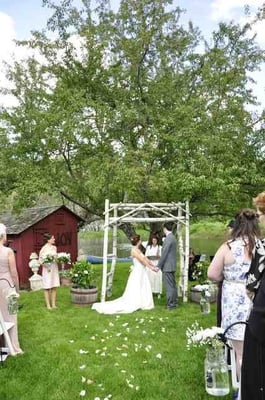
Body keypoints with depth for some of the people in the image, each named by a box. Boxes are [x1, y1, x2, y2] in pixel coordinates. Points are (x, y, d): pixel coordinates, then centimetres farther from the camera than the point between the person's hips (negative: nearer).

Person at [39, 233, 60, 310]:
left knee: (54, 287, 8)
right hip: (47, 269, -6)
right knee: (47, 288, 2)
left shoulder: (54, 247, 8)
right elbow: (41, 260, -9)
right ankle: (48, 305, 10)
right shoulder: (44, 249, -11)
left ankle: (53, 304, 15)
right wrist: (47, 265, -25)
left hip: (54, 269, 6)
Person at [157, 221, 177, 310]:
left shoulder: (168, 239, -18)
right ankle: (174, 302, 23)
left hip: (167, 267, -10)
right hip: (172, 266, 10)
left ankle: (170, 304, 2)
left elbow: (164, 254, -19)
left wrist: (158, 266, -12)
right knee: (172, 285, 15)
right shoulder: (173, 237, 13)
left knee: (169, 286, -4)